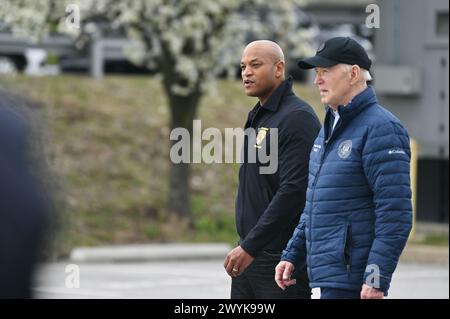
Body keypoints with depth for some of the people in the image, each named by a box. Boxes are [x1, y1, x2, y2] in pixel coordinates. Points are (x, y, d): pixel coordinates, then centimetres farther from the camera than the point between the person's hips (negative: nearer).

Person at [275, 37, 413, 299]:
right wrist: (292, 255, 18)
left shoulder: (380, 128, -13)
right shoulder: (331, 128, 17)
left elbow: (396, 213, -20)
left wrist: (378, 278, -24)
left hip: (351, 277, -9)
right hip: (328, 273, 9)